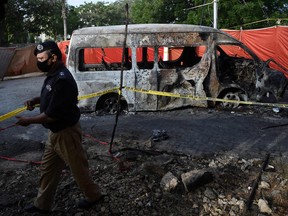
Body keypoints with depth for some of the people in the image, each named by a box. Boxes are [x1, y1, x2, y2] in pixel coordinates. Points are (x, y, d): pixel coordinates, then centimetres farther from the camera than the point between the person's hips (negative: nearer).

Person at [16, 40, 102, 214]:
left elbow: (53, 114, -27)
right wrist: (36, 100, 3)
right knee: (48, 168, 19)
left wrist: (29, 121, -14)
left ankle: (94, 195, 32)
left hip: (66, 133, -10)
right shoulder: (54, 74, 4)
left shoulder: (62, 80, -28)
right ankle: (43, 204, 34)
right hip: (56, 132, 10)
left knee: (78, 167, 9)